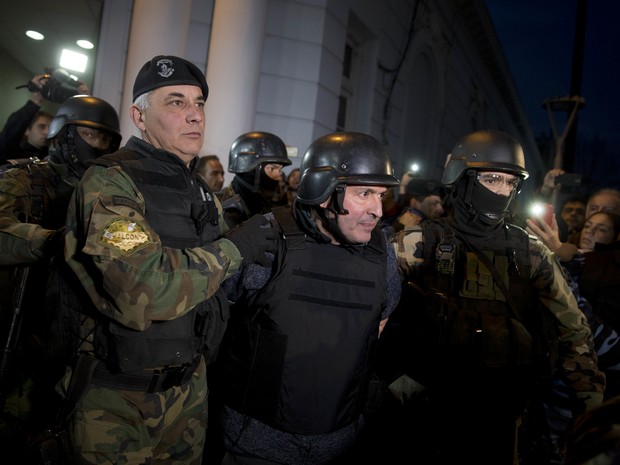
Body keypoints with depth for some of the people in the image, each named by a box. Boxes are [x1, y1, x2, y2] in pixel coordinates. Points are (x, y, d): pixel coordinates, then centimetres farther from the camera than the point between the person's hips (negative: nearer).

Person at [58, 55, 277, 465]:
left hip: (190, 384, 7)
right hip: (118, 399, -7)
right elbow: (142, 292, -31)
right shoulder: (110, 182, -18)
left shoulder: (203, 192, 8)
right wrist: (233, 250, -21)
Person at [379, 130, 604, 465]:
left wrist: (591, 403, 1)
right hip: (428, 415, -2)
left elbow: (572, 330, 5)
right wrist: (394, 375, -12)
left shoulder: (531, 254, 1)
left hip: (503, 417, 3)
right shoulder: (419, 244, -8)